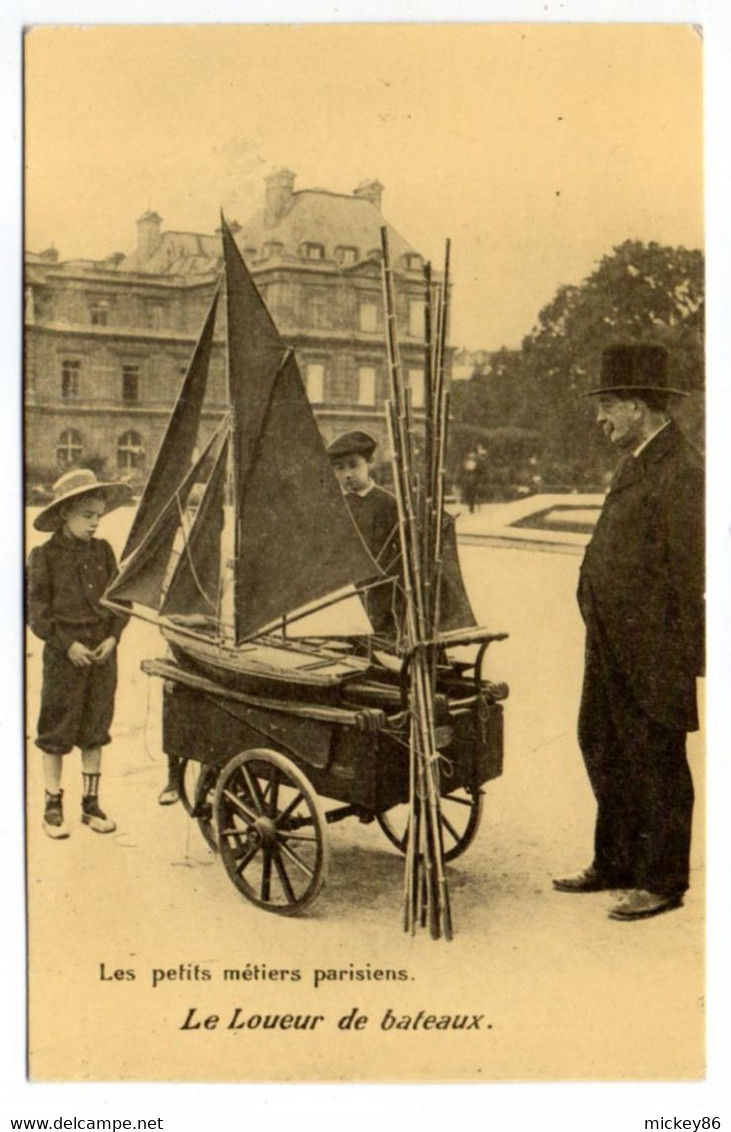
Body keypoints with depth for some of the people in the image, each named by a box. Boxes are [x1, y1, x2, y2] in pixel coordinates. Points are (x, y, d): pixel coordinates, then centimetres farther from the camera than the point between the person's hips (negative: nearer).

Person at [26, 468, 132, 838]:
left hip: (102, 652, 4)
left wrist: (112, 637, -4)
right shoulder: (44, 557, -7)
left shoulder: (103, 551, 4)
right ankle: (53, 806, 17)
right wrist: (68, 644, -13)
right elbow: (37, 612, -7)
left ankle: (91, 803, 23)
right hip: (63, 654, -4)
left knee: (95, 731, 11)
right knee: (56, 733, 4)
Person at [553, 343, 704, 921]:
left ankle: (662, 881, 19)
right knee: (602, 745, 18)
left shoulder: (681, 471, -17)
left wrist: (681, 665, -19)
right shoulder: (637, 463, 14)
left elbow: (689, 573, -20)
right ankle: (615, 863, 33)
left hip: (652, 649, -10)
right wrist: (602, 630, 18)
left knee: (656, 762, 3)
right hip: (612, 643, 10)